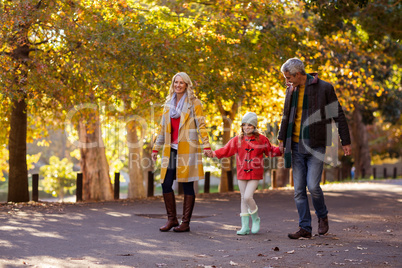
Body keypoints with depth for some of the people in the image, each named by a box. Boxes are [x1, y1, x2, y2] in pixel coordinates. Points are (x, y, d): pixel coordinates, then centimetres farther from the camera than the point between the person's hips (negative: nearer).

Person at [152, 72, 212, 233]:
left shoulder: (194, 103, 1)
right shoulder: (169, 104, 16)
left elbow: (201, 126, -4)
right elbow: (163, 127, 21)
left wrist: (206, 145, -14)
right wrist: (156, 148, 19)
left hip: (187, 149, -5)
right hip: (171, 149, 5)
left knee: (187, 186, -2)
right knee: (166, 184, 0)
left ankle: (185, 223, 5)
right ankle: (172, 219, 14)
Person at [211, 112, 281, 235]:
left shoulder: (262, 139, 0)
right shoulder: (237, 140, 4)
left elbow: (270, 151, 10)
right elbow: (226, 150, 5)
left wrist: (279, 150, -7)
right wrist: (213, 153, -7)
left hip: (255, 174, -3)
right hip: (242, 174, 3)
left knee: (247, 197, -16)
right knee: (243, 198, 7)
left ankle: (256, 219, 9)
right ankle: (245, 226, 13)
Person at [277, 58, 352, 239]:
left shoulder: (324, 88, -7)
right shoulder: (291, 90, 9)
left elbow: (338, 115, -4)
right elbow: (286, 116, 19)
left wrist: (346, 142, -5)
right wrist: (281, 140, 11)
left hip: (316, 147, -5)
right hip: (296, 147, 5)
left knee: (312, 185, -13)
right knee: (299, 189, 2)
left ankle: (322, 216, 15)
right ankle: (305, 228, 7)